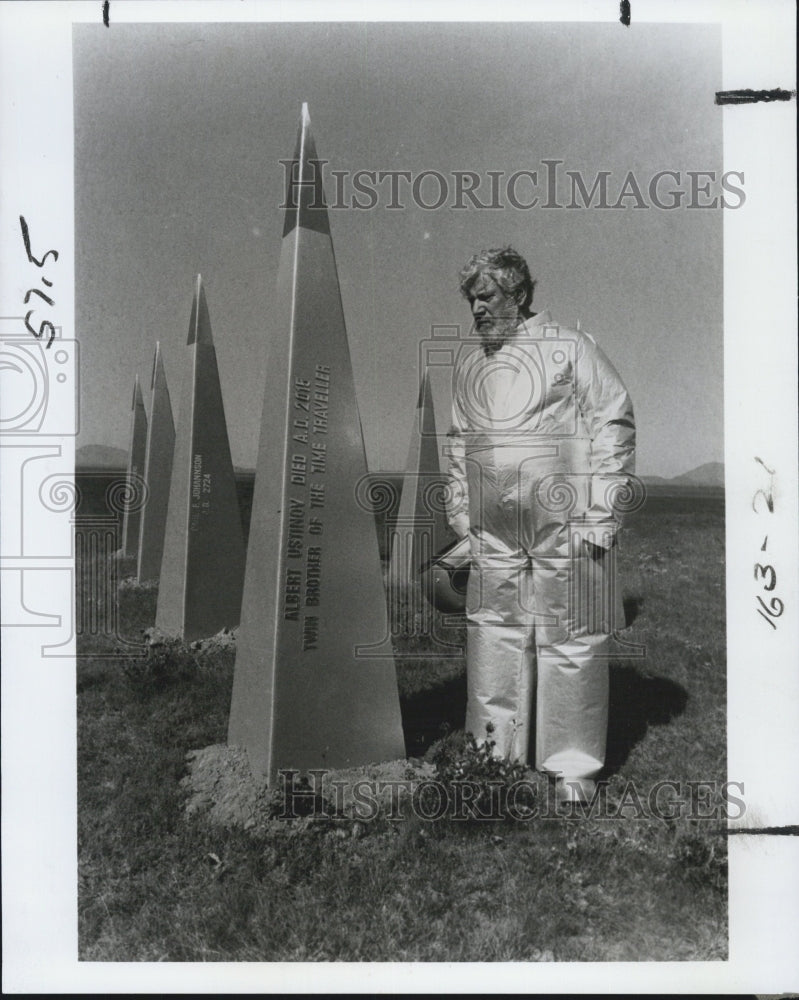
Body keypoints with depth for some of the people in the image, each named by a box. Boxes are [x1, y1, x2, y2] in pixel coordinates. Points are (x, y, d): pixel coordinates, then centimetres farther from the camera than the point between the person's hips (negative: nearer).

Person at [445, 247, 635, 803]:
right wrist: (460, 511, 15)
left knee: (570, 642, 1)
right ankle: (494, 749, 28)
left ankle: (574, 765, 17)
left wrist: (602, 511, -9)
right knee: (494, 633, 11)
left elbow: (615, 424, -4)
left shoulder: (571, 348, -2)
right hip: (494, 533, 6)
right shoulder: (470, 363, 15)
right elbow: (460, 443, 21)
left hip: (564, 528, -5)